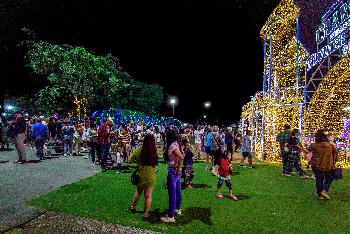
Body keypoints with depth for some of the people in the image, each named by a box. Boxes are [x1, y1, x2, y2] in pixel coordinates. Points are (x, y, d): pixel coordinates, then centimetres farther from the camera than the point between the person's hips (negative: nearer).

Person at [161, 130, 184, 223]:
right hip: (177, 171, 10)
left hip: (173, 171, -9)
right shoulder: (177, 144, 8)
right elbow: (182, 155, 15)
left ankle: (171, 216, 5)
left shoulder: (173, 145, -18)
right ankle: (178, 209, 39)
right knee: (178, 191, 22)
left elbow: (181, 157, -30)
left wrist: (178, 168, -18)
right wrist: (179, 167, 10)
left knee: (172, 194, -3)